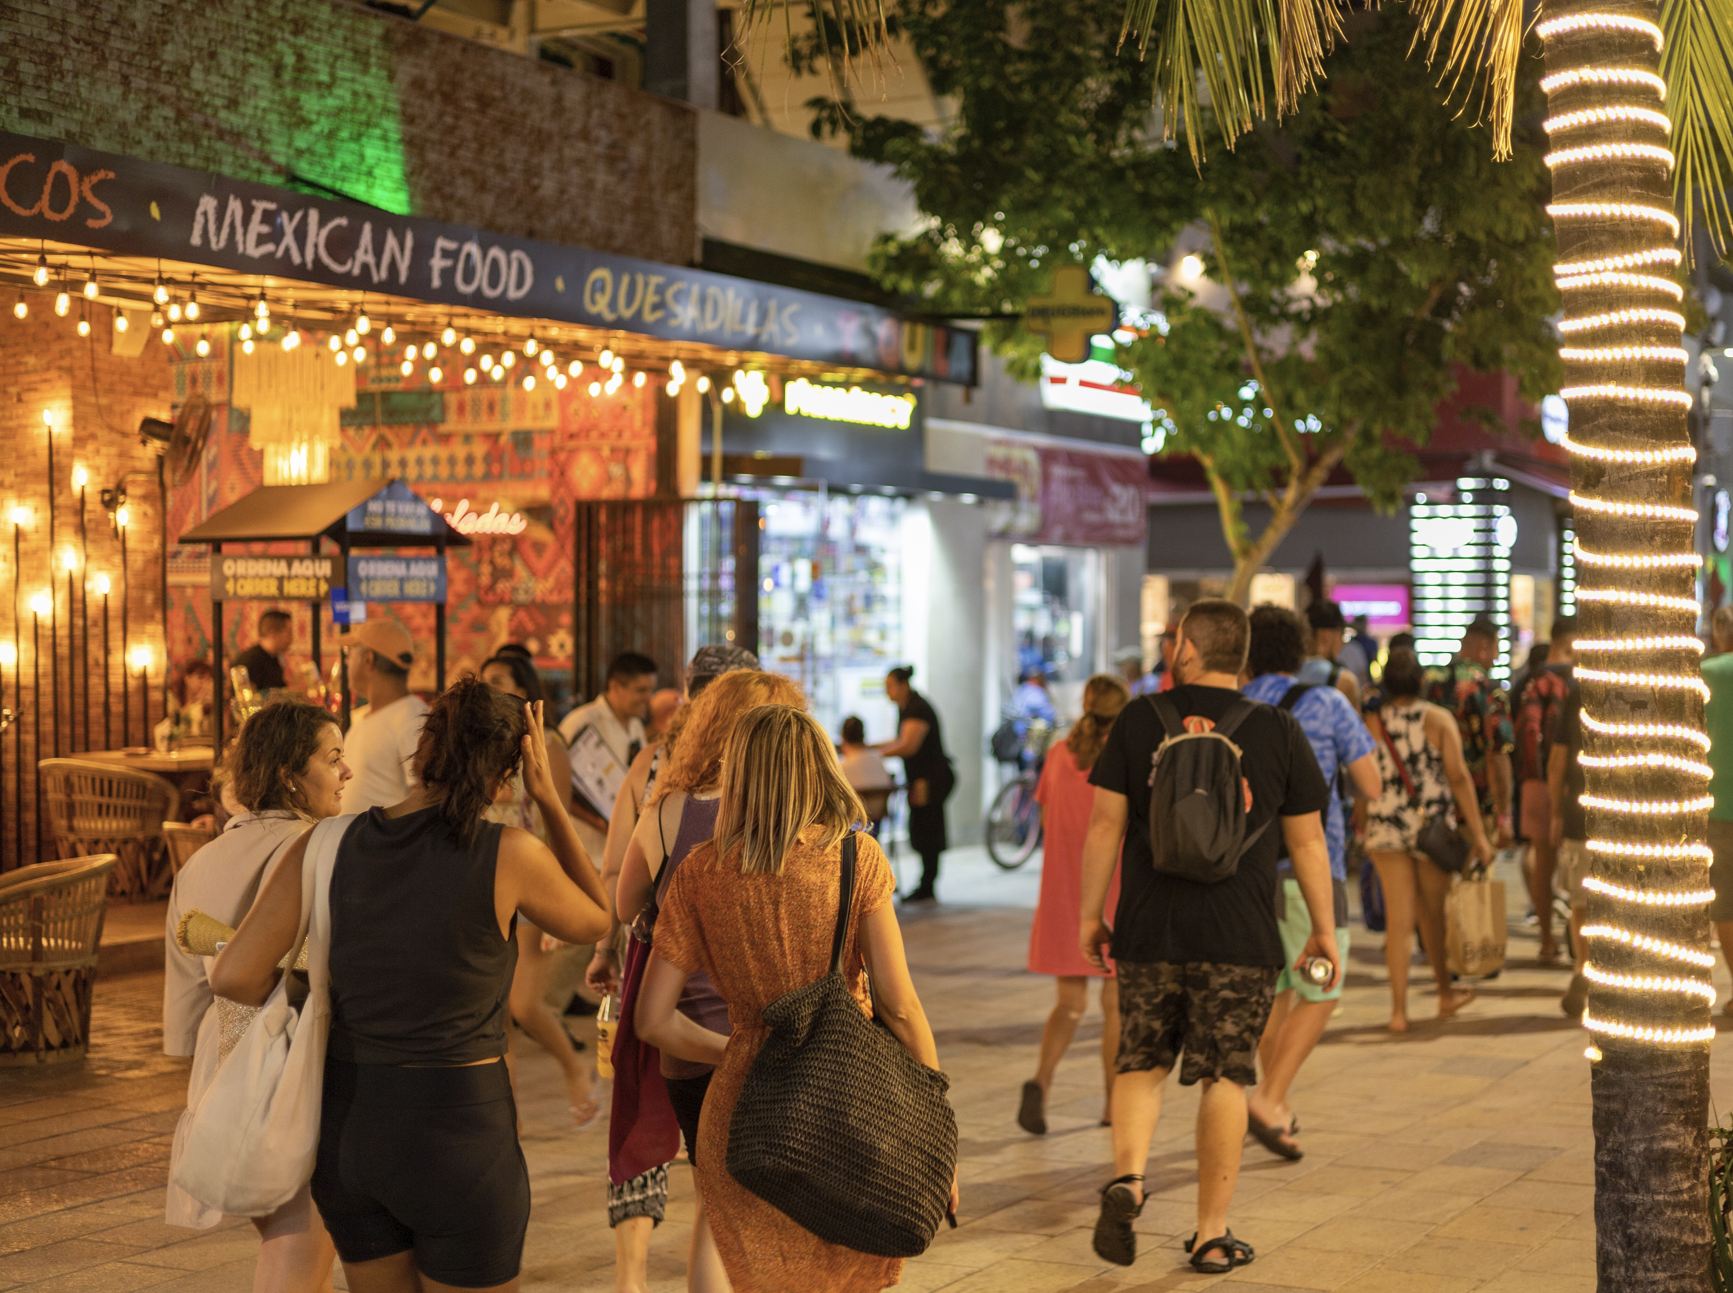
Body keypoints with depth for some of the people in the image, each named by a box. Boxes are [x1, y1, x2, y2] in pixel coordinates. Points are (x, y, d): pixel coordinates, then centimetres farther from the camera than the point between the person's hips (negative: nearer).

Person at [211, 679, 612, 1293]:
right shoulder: (509, 854, -12)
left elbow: (234, 977, -9)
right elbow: (594, 920, 8)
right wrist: (550, 801, 5)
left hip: (350, 1130, 4)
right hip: (457, 1135, -4)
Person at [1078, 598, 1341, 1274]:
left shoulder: (1138, 722, 0)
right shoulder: (1277, 732, 1)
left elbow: (1105, 825, -1)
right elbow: (1307, 841, 4)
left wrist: (1090, 915, 8)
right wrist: (1324, 929, 13)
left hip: (1148, 932, 1)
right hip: (1241, 940, -1)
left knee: (1140, 1063, 16)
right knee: (1225, 1077, 6)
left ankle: (1127, 1174, -8)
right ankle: (1212, 1235, 10)